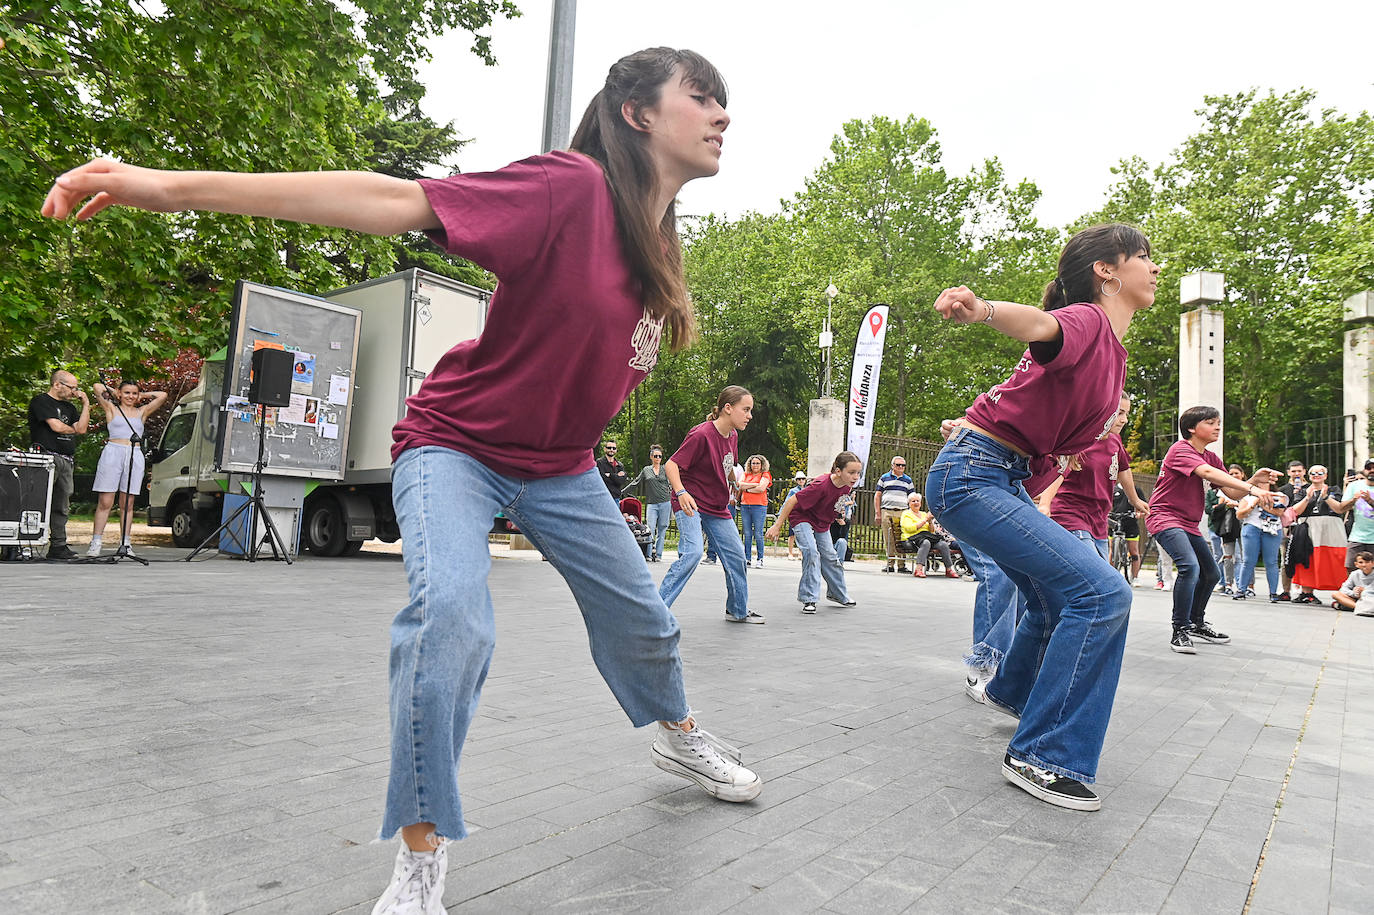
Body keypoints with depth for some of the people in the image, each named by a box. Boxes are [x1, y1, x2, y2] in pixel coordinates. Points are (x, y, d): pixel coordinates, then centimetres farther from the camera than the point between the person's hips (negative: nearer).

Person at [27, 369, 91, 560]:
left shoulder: (69, 407, 22)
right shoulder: (40, 401, -1)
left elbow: (82, 428, 10)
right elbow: (56, 426, -11)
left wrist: (86, 405, 8)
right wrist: (73, 430, 9)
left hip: (66, 461, 7)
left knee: (62, 506, 6)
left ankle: (58, 546, 8)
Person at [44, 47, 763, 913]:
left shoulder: (662, 244, 0)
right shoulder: (570, 186, -24)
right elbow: (397, 200, -31)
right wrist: (181, 185, -36)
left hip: (561, 465, 7)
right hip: (457, 444, -6)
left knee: (639, 613, 14)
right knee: (451, 612, -30)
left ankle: (680, 737, 44)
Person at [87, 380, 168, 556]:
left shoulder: (142, 412, 19)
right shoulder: (112, 409, 12)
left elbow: (163, 395, 16)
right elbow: (98, 387, 4)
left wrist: (142, 396, 21)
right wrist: (114, 394, 18)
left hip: (135, 456, 2)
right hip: (113, 453, -2)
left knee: (128, 503, 4)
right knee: (105, 502, -4)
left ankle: (125, 543, 7)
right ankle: (95, 542, -1)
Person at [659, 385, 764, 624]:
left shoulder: (732, 436, 4)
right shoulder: (701, 434, -21)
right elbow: (671, 464, -24)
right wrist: (681, 492, -39)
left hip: (717, 508, 8)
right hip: (690, 504, -8)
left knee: (736, 555, 10)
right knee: (692, 552, -27)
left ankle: (738, 610, 29)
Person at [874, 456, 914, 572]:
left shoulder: (908, 480, 17)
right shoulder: (884, 478, 11)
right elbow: (877, 496, 9)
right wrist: (877, 513, 1)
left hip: (902, 512, 1)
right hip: (886, 512, -1)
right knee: (888, 540, -1)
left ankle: (901, 564, -2)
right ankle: (890, 563, 6)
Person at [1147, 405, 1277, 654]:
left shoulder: (1212, 457, 13)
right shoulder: (1180, 449, -14)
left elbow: (1233, 493, 7)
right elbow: (1207, 472, -31)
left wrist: (1254, 479, -13)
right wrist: (1252, 489, -37)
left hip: (1190, 524, 10)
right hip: (1165, 518, -10)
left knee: (1212, 574, 17)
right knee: (1190, 566, -28)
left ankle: (1196, 622, 38)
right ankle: (1180, 631, -20)